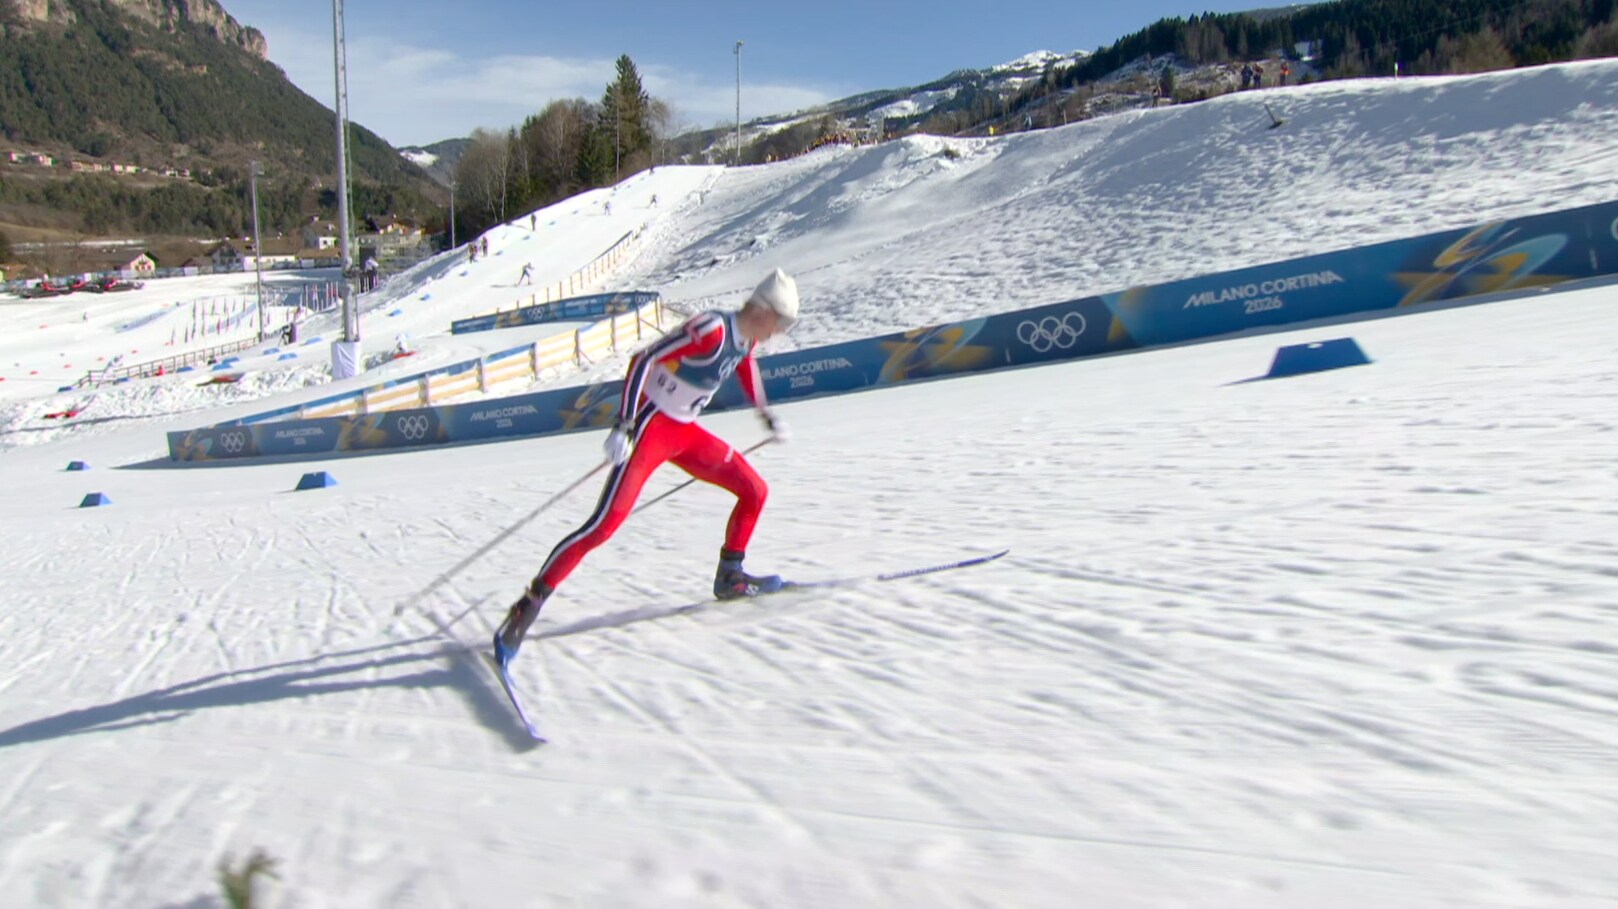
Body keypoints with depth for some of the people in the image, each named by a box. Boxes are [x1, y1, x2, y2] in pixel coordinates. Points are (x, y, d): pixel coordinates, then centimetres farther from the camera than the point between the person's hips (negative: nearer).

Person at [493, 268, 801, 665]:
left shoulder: (746, 337, 3)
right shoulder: (713, 330, -23)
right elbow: (643, 360, -25)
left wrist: (768, 416, 35)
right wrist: (623, 425, -31)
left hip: (685, 432, 9)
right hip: (651, 426, -9)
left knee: (755, 491, 9)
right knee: (605, 523, -16)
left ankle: (730, 577, 24)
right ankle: (530, 603, -8)